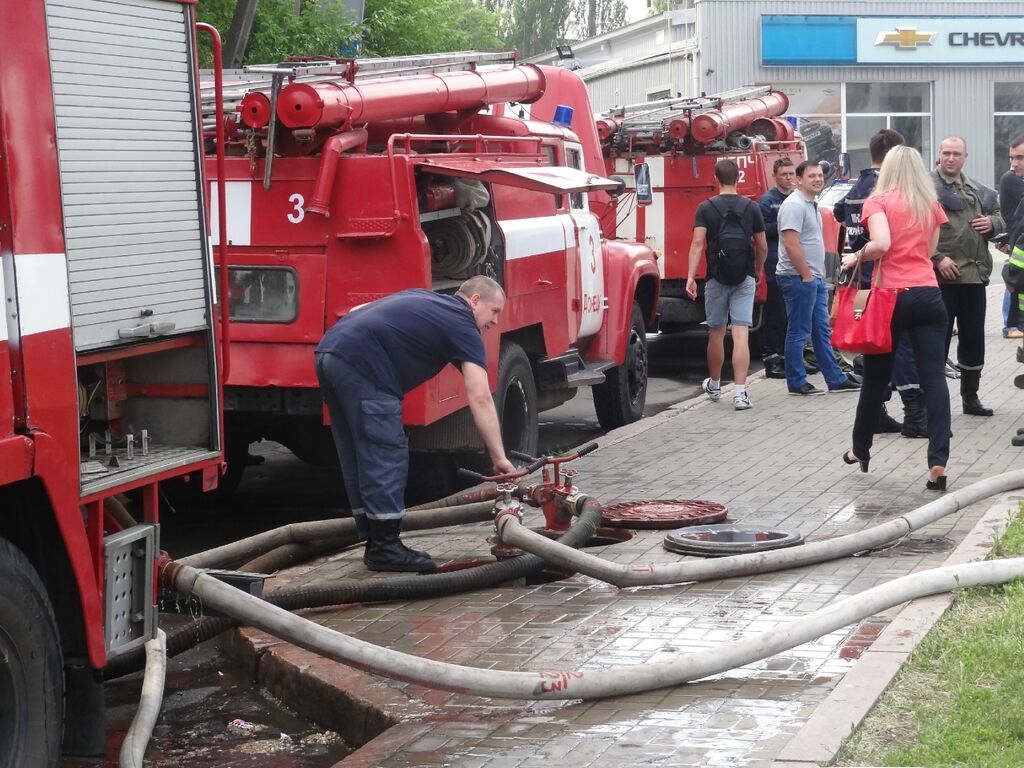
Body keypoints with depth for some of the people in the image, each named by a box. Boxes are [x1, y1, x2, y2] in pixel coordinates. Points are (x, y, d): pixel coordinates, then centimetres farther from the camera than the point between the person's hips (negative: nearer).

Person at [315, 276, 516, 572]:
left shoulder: (421, 299, 27)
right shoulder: (462, 325, 3)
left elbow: (356, 313, 26)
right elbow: (480, 399, -5)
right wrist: (499, 458, -6)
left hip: (328, 351, 9)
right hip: (359, 363, -9)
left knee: (358, 459, 14)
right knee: (386, 456, -2)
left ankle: (376, 543, 20)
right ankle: (385, 549, 2)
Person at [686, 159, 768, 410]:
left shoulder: (706, 208, -2)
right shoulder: (751, 208, 2)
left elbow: (698, 243, -12)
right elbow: (762, 246, 6)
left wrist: (691, 276, -15)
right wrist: (759, 270, 23)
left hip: (716, 278, 0)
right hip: (745, 279, 0)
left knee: (716, 333, 15)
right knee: (741, 334, -5)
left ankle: (714, 385, 33)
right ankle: (740, 392, -14)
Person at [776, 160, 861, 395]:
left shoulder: (811, 205, 16)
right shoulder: (795, 205, -15)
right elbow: (791, 245, -22)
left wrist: (820, 272, 16)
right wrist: (807, 275, -19)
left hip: (814, 278, 10)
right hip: (799, 278, -10)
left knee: (822, 331, 12)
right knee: (798, 332, -3)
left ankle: (836, 380, 17)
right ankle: (796, 383, 4)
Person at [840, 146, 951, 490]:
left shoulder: (879, 201, -2)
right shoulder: (932, 204, 10)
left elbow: (881, 244, -17)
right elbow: (929, 250, 12)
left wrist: (856, 257, -1)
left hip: (892, 296, -2)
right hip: (929, 295, 2)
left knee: (876, 377, 13)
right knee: (934, 378, -3)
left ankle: (860, 450, 30)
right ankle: (938, 462, -12)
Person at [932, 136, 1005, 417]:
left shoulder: (979, 191, 18)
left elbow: (999, 218, 28)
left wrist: (993, 222, 4)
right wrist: (937, 258, -22)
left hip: (974, 275, 7)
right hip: (942, 276, -6)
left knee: (973, 340, 13)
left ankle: (970, 396, 25)